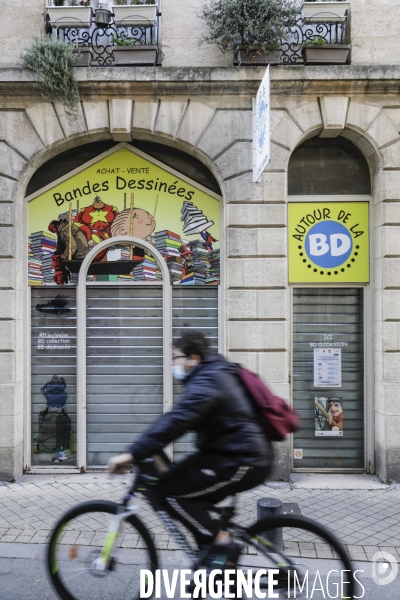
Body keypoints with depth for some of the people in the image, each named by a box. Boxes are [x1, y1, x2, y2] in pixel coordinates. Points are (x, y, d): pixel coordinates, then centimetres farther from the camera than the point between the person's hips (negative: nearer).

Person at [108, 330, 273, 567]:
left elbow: (176, 420, -28)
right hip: (248, 455, 10)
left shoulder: (207, 382, -17)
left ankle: (222, 542, -1)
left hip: (241, 463, -10)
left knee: (167, 490, -9)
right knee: (189, 497, 17)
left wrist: (132, 454, -28)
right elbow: (181, 418, 22)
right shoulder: (216, 374, 15)